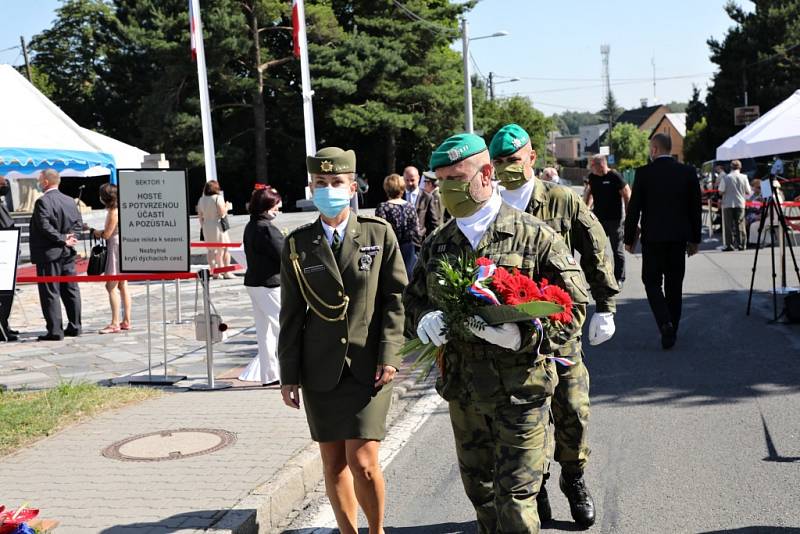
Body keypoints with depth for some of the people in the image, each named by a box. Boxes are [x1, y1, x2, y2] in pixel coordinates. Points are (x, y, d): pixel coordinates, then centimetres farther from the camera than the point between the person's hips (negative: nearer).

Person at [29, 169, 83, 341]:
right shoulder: (70, 201, 9)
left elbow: (45, 226, -21)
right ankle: (74, 327, 17)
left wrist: (63, 240, -15)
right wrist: (66, 237, -2)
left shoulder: (43, 201, -14)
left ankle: (55, 331, -3)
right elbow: (78, 223, 8)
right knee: (71, 290, 12)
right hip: (68, 254, 7)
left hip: (49, 253, -7)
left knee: (50, 293, -2)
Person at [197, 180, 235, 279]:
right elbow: (222, 212, -15)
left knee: (211, 249, 12)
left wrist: (202, 226, 18)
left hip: (206, 226, 6)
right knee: (224, 248, 2)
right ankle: (226, 272, -1)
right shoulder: (218, 198, -11)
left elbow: (200, 215, 9)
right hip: (217, 225, -6)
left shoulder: (201, 200, 6)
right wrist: (226, 207, 4)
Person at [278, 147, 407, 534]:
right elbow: (292, 314, 6)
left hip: (368, 366, -2)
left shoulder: (379, 233, 0)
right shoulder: (297, 244, 4)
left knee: (363, 462, -7)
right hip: (320, 369, 2)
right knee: (333, 463, 8)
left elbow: (395, 298, 1)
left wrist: (389, 354, -8)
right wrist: (289, 374, 4)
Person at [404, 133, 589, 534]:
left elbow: (573, 306, -8)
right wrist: (424, 321, -9)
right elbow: (412, 302, 16)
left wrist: (521, 336, -24)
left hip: (521, 388, -5)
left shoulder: (535, 236, -6)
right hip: (463, 391, 5)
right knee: (479, 491, 17)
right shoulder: (437, 245, 8)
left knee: (515, 498, -3)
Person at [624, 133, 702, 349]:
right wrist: (694, 239, 14)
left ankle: (665, 323, -16)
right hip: (679, 238, 3)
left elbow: (634, 208, -5)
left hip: (653, 237, -3)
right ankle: (671, 330, 19)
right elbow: (695, 207, 6)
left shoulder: (644, 173, -7)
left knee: (652, 282, 5)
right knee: (674, 284, 12)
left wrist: (629, 238, 4)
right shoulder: (687, 172, 2)